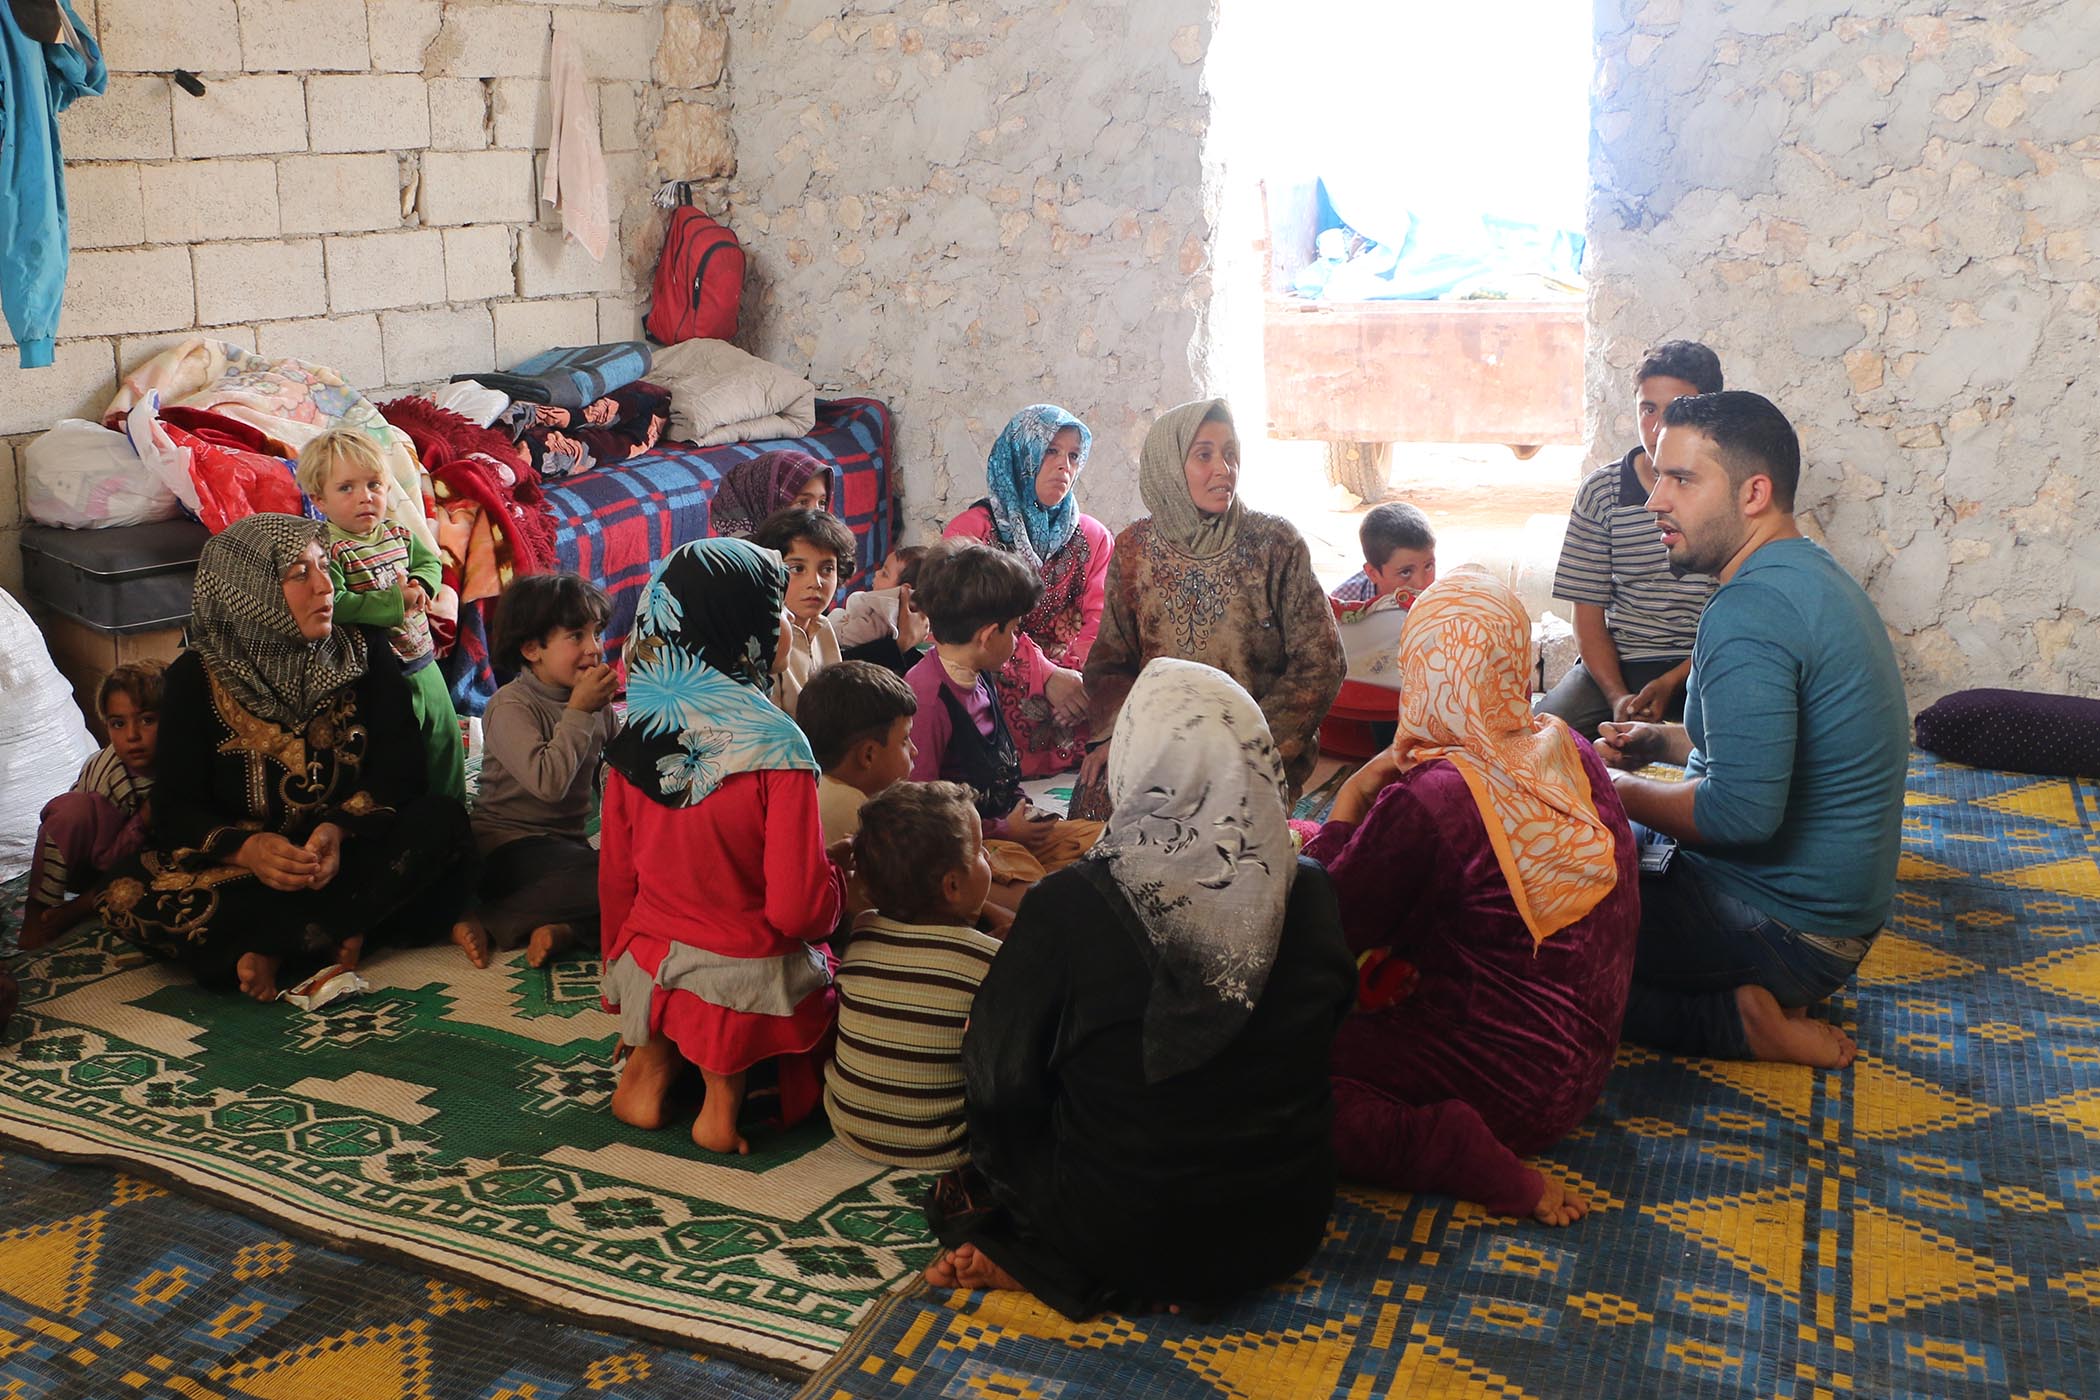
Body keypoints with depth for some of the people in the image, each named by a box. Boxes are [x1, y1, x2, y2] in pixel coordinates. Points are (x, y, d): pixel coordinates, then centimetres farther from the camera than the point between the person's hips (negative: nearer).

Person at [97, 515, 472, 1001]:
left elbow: (402, 771, -8)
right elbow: (176, 807, -8)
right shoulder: (196, 678, -4)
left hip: (347, 852, 1)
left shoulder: (364, 653, 0)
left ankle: (273, 949, -26)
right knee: (128, 898, -28)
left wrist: (340, 829, -27)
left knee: (442, 820, -27)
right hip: (239, 867, -1)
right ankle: (343, 932, -27)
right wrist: (245, 848, -30)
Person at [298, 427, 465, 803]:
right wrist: (395, 602, -25)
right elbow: (333, 605, -30)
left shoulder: (398, 534, 4)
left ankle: (454, 808, 39)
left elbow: (429, 561, 19)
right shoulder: (328, 550, -18)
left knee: (446, 741, 21)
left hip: (424, 666, 8)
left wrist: (418, 585, -4)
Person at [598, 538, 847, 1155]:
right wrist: (839, 872, 2)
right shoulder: (777, 747, -20)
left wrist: (621, 977, 21)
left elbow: (615, 879, 6)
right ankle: (726, 1084, -3)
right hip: (750, 986, -5)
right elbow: (799, 909, -20)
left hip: (647, 972, 6)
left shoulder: (637, 736, -4)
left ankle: (652, 1058, 7)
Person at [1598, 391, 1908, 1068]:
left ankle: (1737, 1020, -7)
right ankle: (1760, 995, 10)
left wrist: (1621, 792, -15)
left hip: (1782, 929, -10)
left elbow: (1742, 811, -32)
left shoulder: (1750, 608, -26)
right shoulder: (1811, 573, 8)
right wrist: (1666, 742, 9)